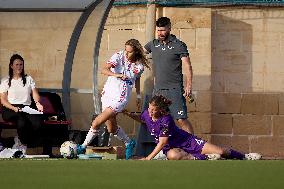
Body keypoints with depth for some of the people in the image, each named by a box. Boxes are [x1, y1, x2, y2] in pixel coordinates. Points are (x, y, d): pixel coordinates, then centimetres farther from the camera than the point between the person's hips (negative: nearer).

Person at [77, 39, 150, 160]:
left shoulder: (139, 66, -5)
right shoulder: (119, 56, -8)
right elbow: (104, 70, -23)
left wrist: (138, 95, 23)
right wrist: (116, 75, -41)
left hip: (120, 99, -3)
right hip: (107, 94, 3)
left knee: (96, 123, -13)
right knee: (111, 128, 16)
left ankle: (84, 146, 2)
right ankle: (129, 143, 40)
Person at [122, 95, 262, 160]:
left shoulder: (165, 120, -28)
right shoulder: (147, 114, -7)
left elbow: (162, 142, -28)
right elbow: (141, 119, 21)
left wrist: (148, 158, -30)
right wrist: (128, 114, 4)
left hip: (187, 141, -4)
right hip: (172, 148, 5)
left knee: (220, 152, -7)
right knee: (172, 155, -40)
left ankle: (244, 157, 23)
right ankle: (204, 158, -20)